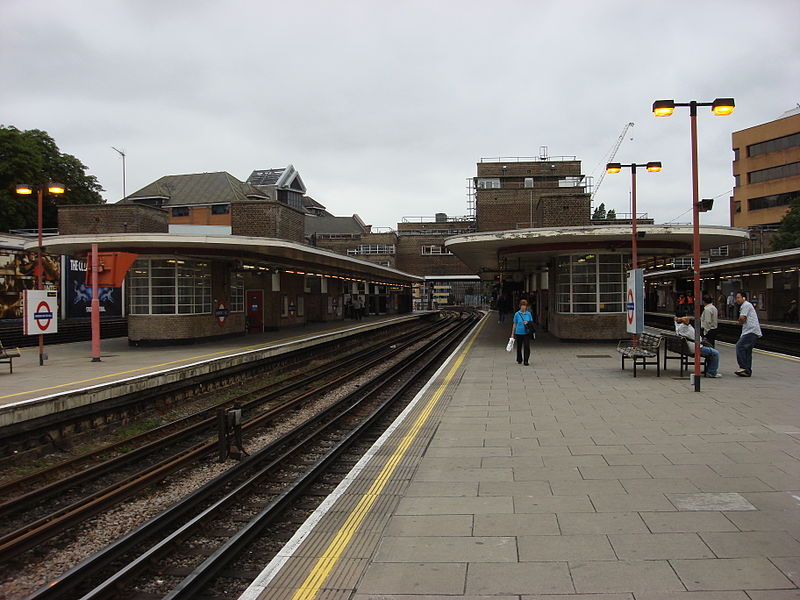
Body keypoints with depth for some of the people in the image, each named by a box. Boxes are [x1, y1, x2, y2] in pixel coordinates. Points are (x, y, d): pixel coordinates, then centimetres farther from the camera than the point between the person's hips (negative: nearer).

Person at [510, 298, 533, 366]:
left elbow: (532, 322, 11)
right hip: (519, 333, 0)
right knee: (519, 347, 10)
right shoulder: (517, 314, 1)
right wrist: (512, 333, 7)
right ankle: (519, 360, 27)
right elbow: (514, 324, 6)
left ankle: (526, 361, -5)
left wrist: (528, 322, -12)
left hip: (526, 333, 0)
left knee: (527, 346, -9)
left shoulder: (529, 314, 4)